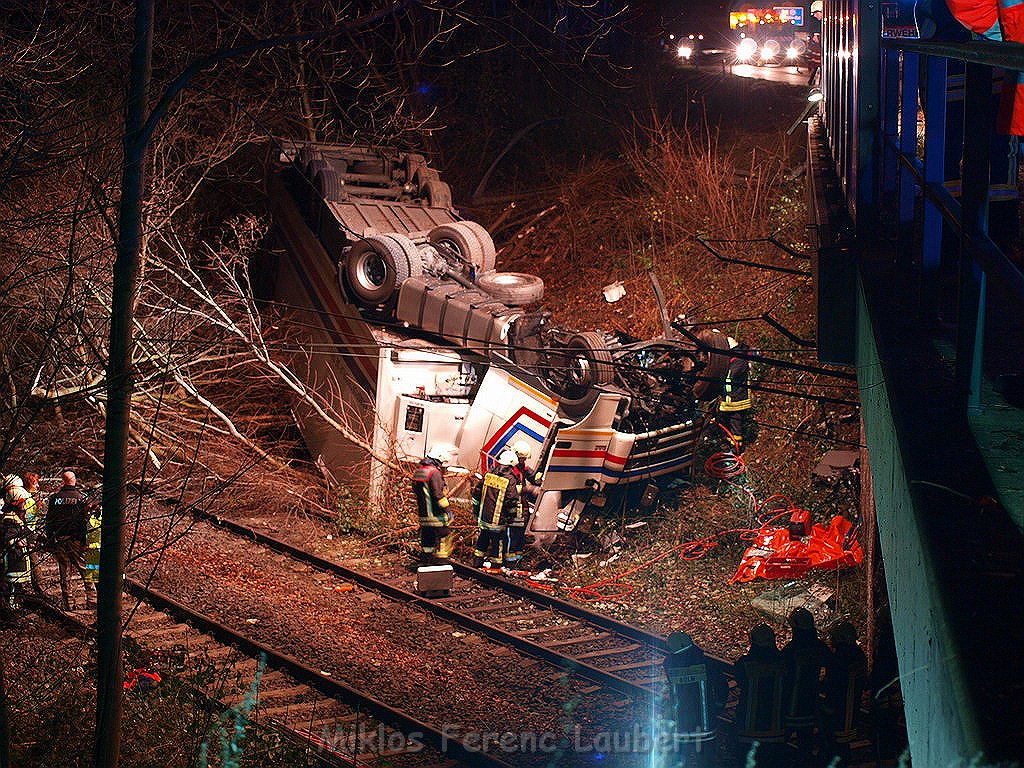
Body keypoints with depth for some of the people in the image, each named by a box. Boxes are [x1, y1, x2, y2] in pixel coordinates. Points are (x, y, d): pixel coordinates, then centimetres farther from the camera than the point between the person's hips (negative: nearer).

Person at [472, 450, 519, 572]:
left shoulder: (488, 475, 2)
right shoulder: (510, 480, -14)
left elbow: (477, 493, 10)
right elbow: (512, 501, -15)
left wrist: (477, 510, 21)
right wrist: (510, 515, 2)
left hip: (484, 516, 5)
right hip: (498, 520, -5)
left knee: (483, 539, 19)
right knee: (498, 542, 7)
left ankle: (477, 562, 28)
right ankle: (495, 566, 12)